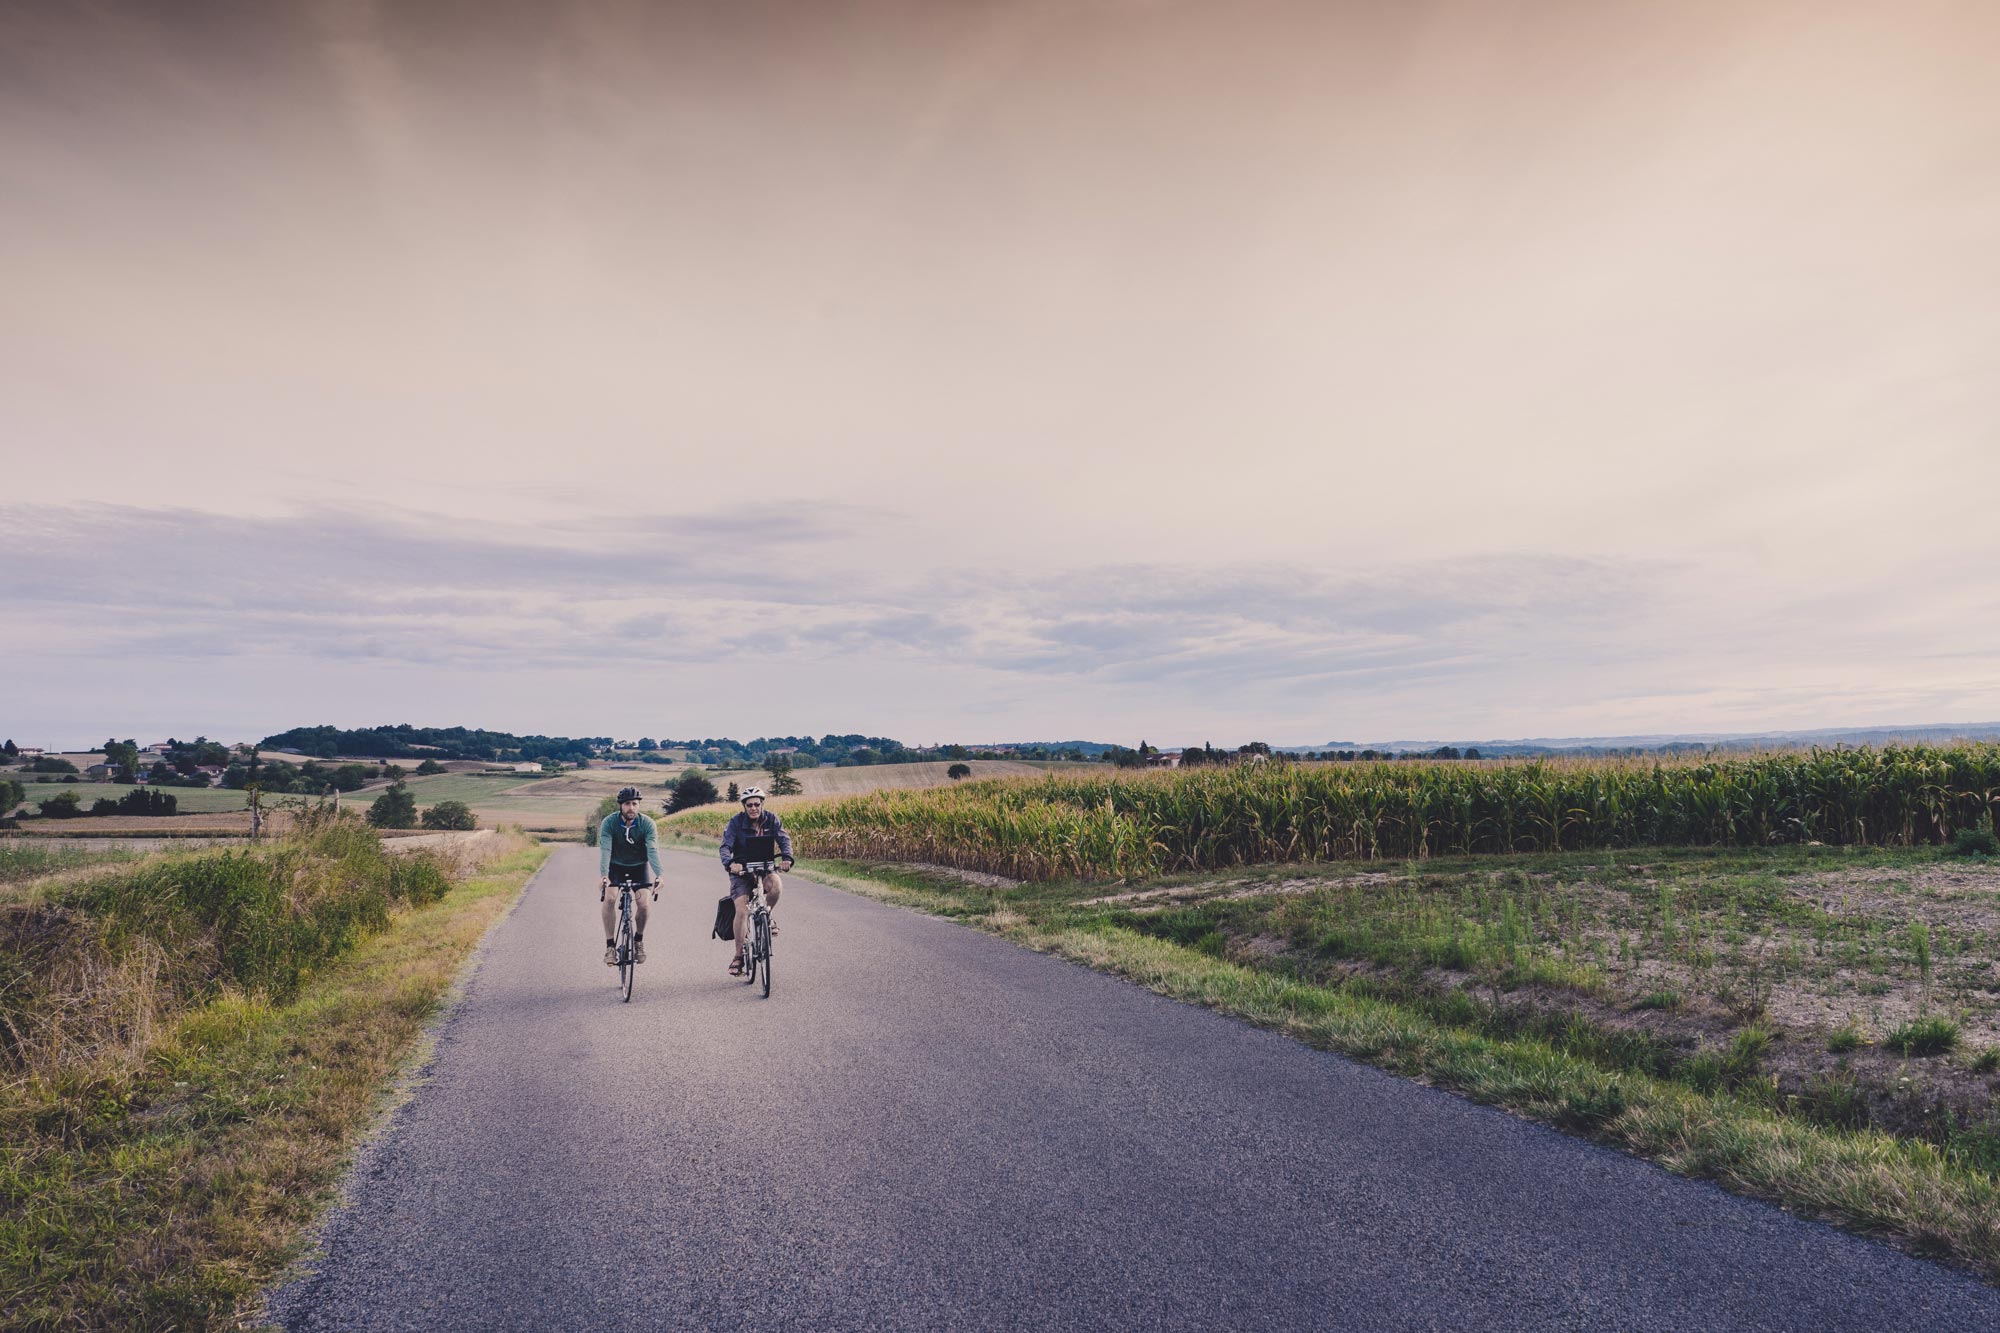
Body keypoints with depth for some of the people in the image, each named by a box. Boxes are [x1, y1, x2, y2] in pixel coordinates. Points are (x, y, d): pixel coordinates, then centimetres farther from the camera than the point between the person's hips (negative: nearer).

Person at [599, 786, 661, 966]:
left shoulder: (647, 823, -21)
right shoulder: (609, 822, -21)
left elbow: (653, 850, -31)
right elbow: (605, 850, -31)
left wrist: (658, 875, -47)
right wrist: (603, 875, -47)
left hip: (639, 866, 0)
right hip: (615, 866, 0)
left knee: (642, 902, -18)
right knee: (609, 898, -23)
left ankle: (639, 940, 9)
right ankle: (610, 945, -12)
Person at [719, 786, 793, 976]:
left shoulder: (771, 819, -4)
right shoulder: (736, 821, -10)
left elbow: (784, 839, -14)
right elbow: (725, 846, -20)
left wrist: (787, 857, -35)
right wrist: (729, 863, -41)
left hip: (764, 868, 1)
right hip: (741, 871, -1)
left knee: (776, 885, -33)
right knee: (742, 911, -15)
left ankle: (768, 916, -2)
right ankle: (738, 956, -3)